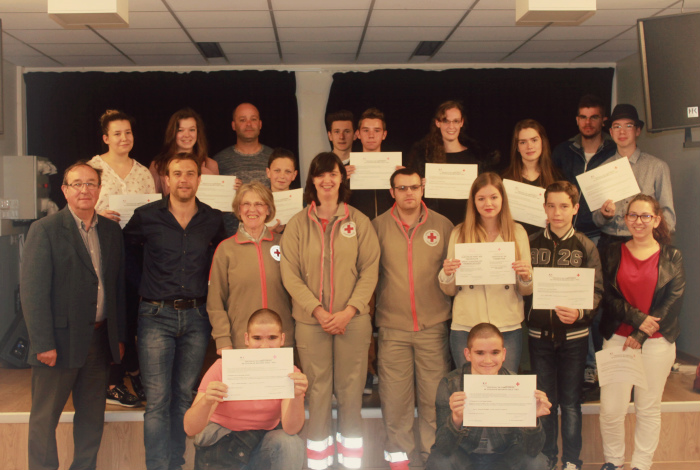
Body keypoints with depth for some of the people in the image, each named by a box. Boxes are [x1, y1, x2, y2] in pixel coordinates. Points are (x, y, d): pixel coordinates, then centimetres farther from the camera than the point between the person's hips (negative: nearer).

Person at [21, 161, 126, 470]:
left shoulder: (111, 230, 9)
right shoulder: (44, 230, -7)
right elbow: (32, 291, -11)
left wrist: (119, 336, 10)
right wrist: (43, 343, -15)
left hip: (100, 338, 5)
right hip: (61, 339, -5)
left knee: (92, 416, 14)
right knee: (45, 417, 6)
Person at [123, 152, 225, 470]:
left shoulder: (214, 220, 5)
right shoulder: (146, 217, -1)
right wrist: (146, 288, 8)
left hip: (196, 316, 2)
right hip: (156, 316, -2)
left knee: (184, 396, 11)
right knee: (157, 399, -4)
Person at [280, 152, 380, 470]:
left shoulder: (358, 221, 2)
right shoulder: (297, 224, 2)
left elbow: (370, 270, 0)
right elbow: (290, 274, -2)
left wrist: (349, 311, -10)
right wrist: (318, 311, -12)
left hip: (353, 320, 0)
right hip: (310, 321, 0)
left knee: (350, 390, 5)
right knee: (318, 390, 5)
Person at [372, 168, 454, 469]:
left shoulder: (442, 225, 3)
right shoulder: (378, 226, 2)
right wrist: (371, 308, 1)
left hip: (434, 325, 0)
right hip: (393, 326, 0)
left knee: (434, 394, 4)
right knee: (394, 394, 5)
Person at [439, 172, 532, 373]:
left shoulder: (517, 232, 5)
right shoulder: (459, 233, 4)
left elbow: (526, 291, 7)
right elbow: (450, 291, 6)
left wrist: (526, 277, -13)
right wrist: (446, 274, -14)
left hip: (508, 328, 0)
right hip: (465, 327, 0)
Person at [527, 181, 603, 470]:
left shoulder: (586, 247, -2)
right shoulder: (532, 244, 2)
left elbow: (596, 291, -7)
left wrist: (579, 312, -23)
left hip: (574, 335, -1)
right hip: (540, 333, 1)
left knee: (571, 400, 8)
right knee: (544, 399, 10)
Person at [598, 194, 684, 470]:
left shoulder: (672, 257, 3)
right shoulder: (614, 253, 6)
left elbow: (673, 301, -4)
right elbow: (607, 295, -1)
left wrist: (640, 335, -10)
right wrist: (638, 318, -14)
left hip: (657, 342, 0)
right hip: (617, 339, 0)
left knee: (649, 408, 7)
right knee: (611, 408, -2)